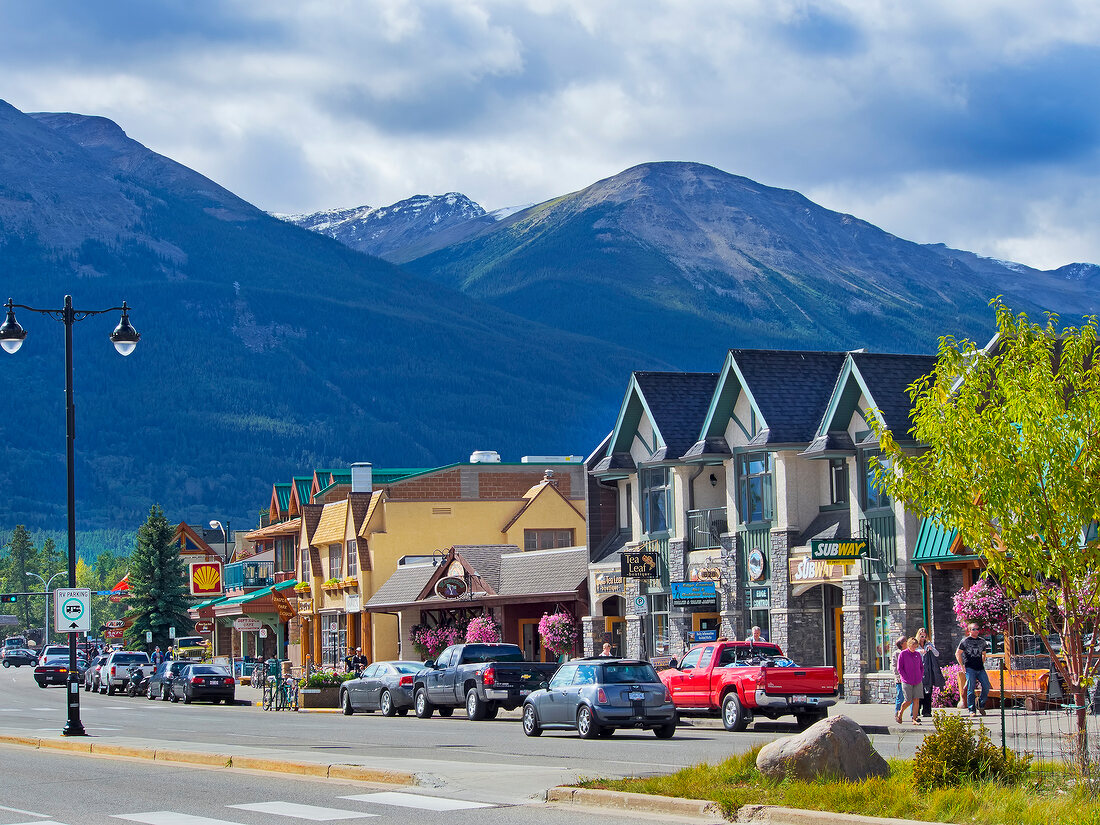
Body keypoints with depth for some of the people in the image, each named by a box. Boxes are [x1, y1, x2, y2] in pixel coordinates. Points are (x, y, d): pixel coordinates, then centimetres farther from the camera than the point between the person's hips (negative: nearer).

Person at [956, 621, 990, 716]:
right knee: (971, 689, -6)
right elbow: (958, 654, 5)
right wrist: (962, 666, -1)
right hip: (970, 668, -4)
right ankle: (972, 710, -1)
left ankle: (981, 706, 11)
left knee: (986, 686, -7)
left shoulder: (982, 641, 14)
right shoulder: (965, 641, 1)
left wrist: (982, 663, 14)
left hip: (980, 669, 4)